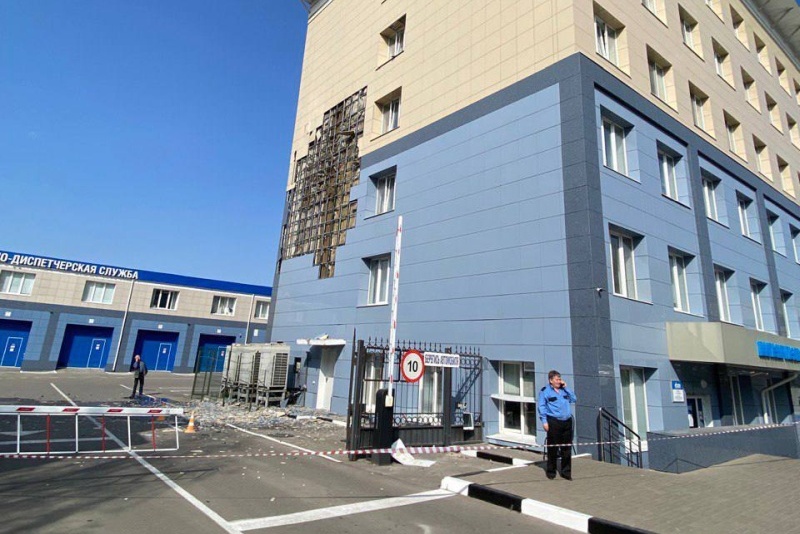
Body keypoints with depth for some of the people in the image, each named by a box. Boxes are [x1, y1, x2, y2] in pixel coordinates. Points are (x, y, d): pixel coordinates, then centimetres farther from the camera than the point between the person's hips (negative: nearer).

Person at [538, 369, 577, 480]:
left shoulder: (563, 390, 16)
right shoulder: (545, 391, -2)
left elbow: (574, 399, 12)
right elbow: (542, 407, -4)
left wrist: (566, 388, 5)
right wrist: (544, 421, -11)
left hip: (567, 421, 5)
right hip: (554, 422, -5)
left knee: (567, 448, 9)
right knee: (553, 448, 1)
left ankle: (566, 472, 21)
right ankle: (551, 471, 14)